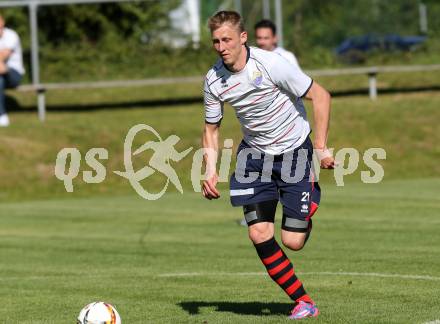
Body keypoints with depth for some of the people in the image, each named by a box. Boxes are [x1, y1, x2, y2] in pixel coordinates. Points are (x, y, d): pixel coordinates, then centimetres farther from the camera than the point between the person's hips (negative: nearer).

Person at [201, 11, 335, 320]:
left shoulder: (271, 64, -23)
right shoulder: (214, 80, -7)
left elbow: (321, 96, -15)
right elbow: (211, 129, 7)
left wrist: (321, 147, -17)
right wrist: (211, 172, -8)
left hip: (295, 149, -4)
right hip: (255, 153, 4)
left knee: (292, 241, -8)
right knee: (259, 234, -11)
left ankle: (309, 211, 28)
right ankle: (304, 301, 3)